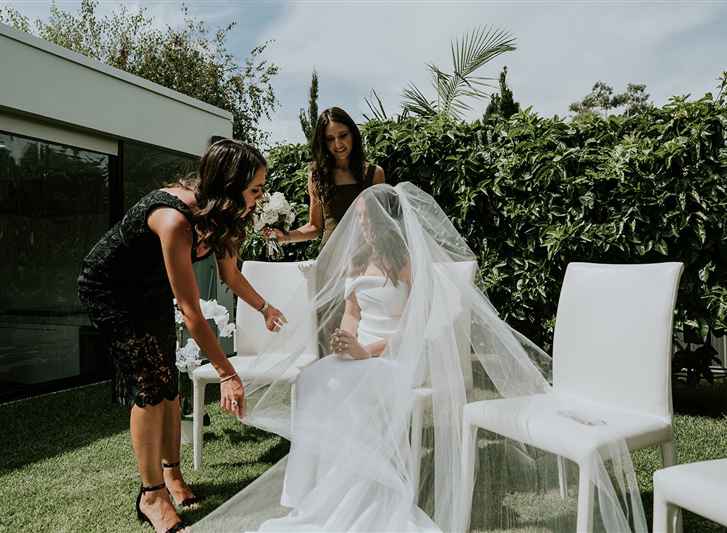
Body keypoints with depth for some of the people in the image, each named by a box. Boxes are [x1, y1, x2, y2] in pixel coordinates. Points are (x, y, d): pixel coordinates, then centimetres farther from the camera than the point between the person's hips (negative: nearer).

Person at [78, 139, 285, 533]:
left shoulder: (218, 214, -12)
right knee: (150, 383, -12)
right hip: (109, 289, -7)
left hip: (152, 289, 8)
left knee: (168, 383, 6)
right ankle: (152, 496, 0)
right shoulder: (175, 220, -38)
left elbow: (230, 274, 6)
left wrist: (264, 307, 18)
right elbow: (190, 310, -36)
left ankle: (171, 474, 19)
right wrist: (227, 374, -33)